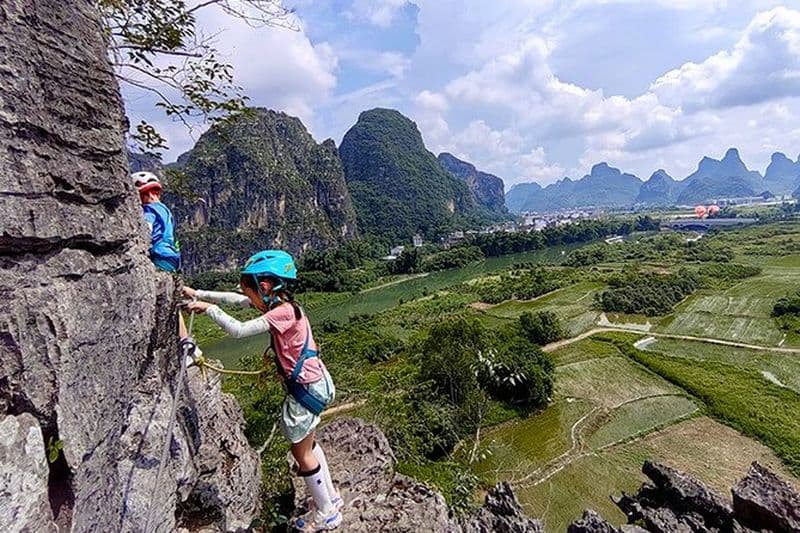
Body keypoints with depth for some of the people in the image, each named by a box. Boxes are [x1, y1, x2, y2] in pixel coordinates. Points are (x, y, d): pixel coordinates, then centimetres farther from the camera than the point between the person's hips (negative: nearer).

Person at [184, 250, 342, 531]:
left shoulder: (283, 312, -25)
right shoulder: (276, 303, 1)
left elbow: (238, 330, -27)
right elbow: (233, 299, 9)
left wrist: (208, 308, -15)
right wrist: (198, 293, 6)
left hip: (307, 387, -9)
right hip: (307, 382, 9)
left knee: (301, 451, 9)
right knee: (305, 443, 24)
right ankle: (330, 497, 41)